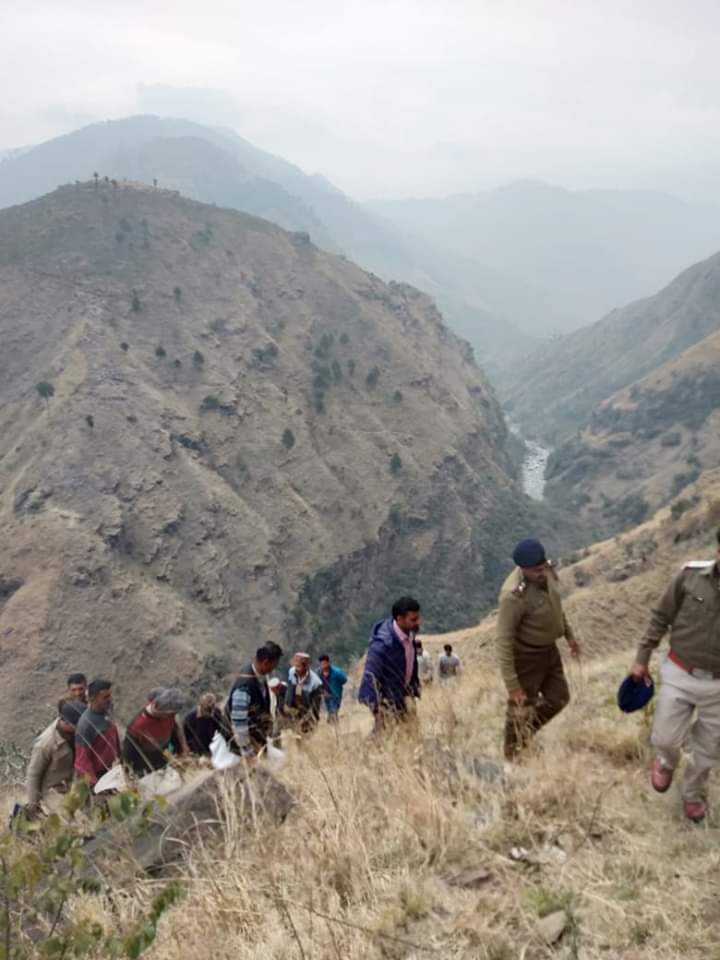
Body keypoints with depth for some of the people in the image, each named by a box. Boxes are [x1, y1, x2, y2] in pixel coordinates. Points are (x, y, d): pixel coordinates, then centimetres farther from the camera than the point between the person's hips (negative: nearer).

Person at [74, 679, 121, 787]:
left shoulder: (107, 709, -9)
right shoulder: (86, 724, -30)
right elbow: (82, 758, -23)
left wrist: (118, 757, 15)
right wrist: (92, 782, -23)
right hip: (96, 775, -7)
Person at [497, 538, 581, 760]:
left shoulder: (546, 571, -11)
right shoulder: (513, 595, -35)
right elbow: (504, 641, -29)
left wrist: (569, 634, 17)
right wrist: (512, 684, -26)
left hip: (548, 648, 8)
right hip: (525, 656, -8)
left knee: (558, 698, 21)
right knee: (522, 709, 10)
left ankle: (526, 735, 44)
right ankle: (514, 756, 35)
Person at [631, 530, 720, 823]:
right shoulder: (691, 574, -16)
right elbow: (661, 617, -2)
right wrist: (642, 659, 3)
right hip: (678, 674, 0)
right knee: (665, 739, 9)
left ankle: (693, 793, 46)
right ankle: (666, 763, 46)